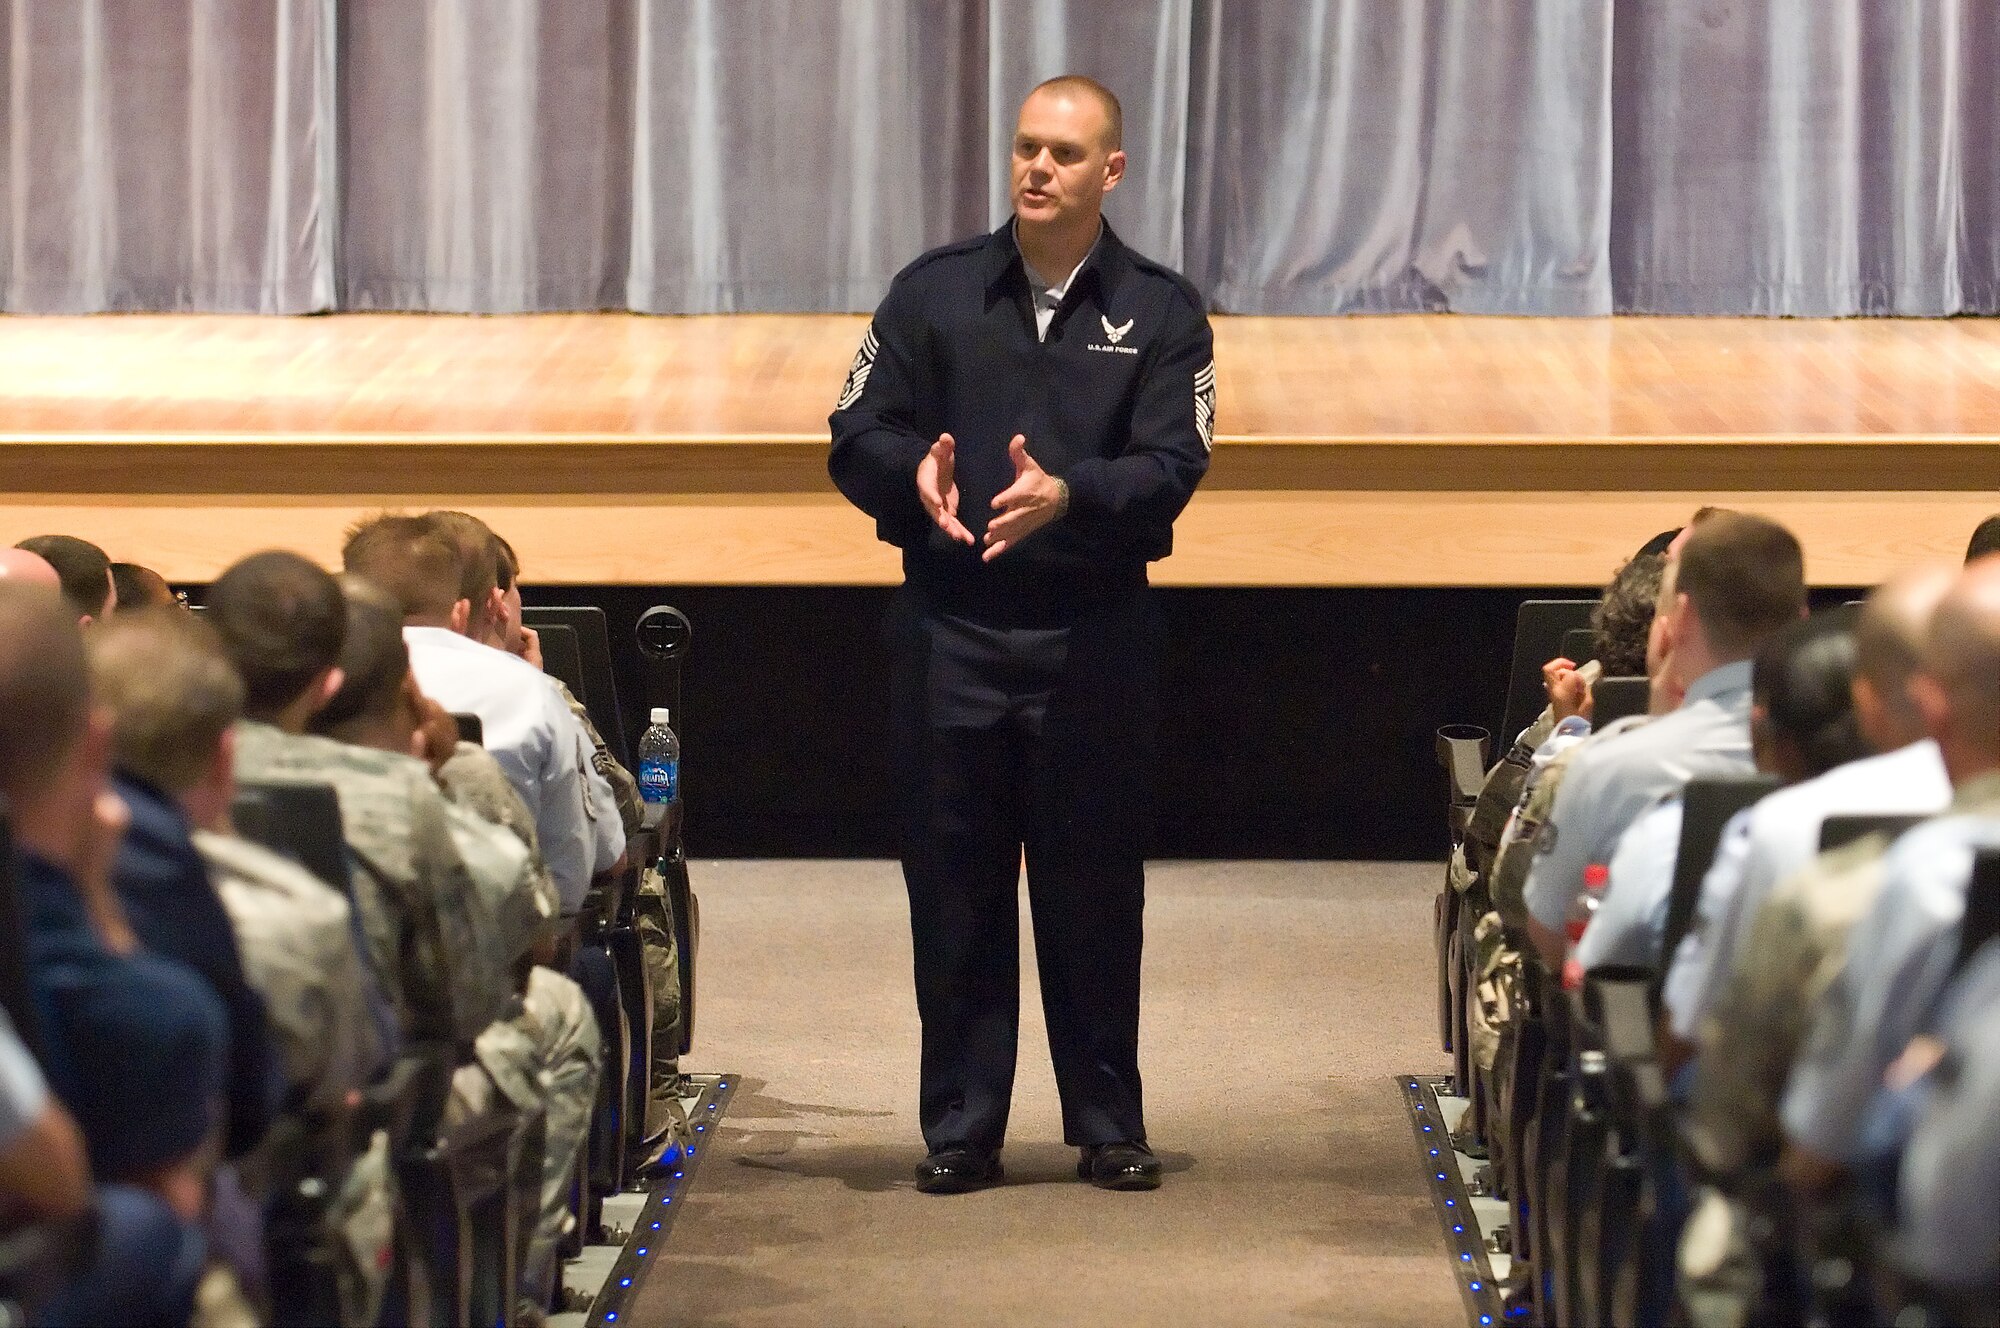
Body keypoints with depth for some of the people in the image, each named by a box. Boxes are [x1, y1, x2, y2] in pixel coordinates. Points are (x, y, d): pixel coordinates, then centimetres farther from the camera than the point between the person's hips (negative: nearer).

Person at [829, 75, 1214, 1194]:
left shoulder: (1160, 310, 4)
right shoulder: (934, 292, 7)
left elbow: (1172, 464, -8)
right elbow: (858, 438, 3)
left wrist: (1067, 492, -27)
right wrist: (913, 474, -19)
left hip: (1095, 637, -1)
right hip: (949, 630, 1)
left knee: (1095, 886, 4)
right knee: (955, 887, 4)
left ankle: (1110, 1125, 15)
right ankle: (962, 1129, 12)